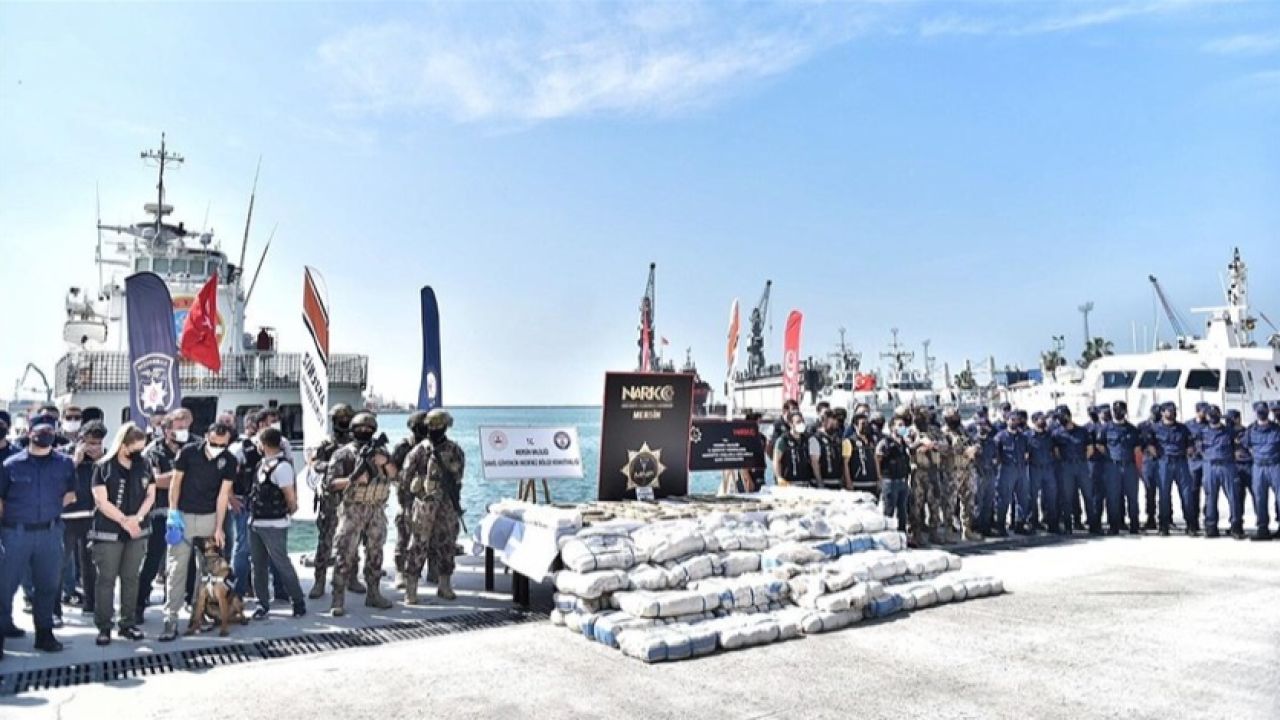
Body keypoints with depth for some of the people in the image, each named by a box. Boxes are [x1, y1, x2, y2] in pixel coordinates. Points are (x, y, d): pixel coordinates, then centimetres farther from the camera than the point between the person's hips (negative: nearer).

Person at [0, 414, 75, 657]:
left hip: (50, 532, 2)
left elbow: (70, 494, 13)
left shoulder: (65, 463, 5)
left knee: (48, 585, 9)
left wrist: (51, 509, 2)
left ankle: (44, 633, 21)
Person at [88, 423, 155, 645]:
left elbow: (150, 495, 6)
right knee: (106, 579, 0)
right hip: (109, 532, -4)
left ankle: (128, 623, 16)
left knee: (131, 578, 8)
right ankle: (103, 627, 8)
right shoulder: (103, 467, -8)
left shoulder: (144, 465, 4)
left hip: (137, 531, 4)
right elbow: (101, 501, -12)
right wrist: (124, 521, -14)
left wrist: (137, 518, -9)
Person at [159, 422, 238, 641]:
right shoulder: (188, 452, -10)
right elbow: (176, 482, -3)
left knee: (207, 567, 9)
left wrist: (218, 528, -9)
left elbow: (223, 494, -7)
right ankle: (171, 620, -3)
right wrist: (173, 512, -10)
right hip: (183, 516, -1)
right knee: (177, 568, -5)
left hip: (209, 517, 2)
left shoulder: (229, 460, -7)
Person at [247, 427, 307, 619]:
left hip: (273, 525, -8)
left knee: (282, 564, 0)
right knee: (259, 565, 11)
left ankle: (298, 601, 13)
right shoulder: (262, 463, 8)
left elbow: (290, 497, -15)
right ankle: (263, 603, 20)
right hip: (255, 522, 8)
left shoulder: (282, 466, -18)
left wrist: (291, 509, 2)